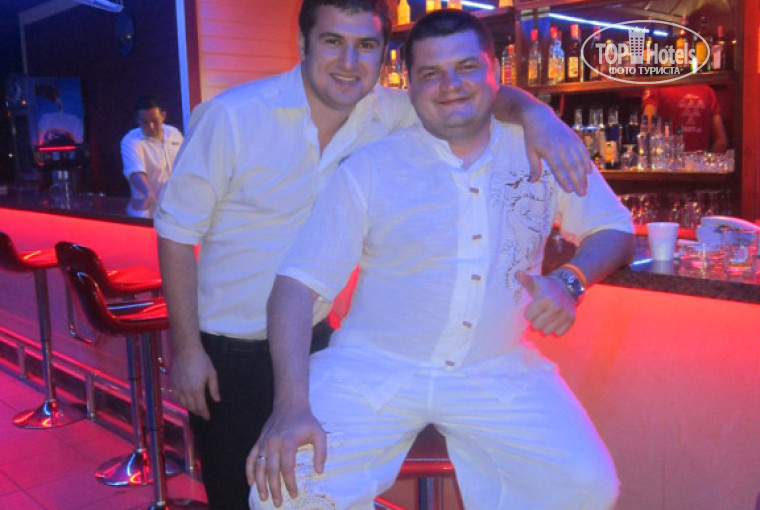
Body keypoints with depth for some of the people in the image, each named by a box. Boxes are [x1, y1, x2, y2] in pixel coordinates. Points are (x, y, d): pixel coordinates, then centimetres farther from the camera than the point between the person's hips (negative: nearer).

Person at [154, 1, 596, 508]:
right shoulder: (232, 117, -18)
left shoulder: (382, 114, -8)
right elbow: (177, 232, -12)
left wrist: (536, 113, -24)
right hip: (228, 350, -3)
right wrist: (186, 348, -11)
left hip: (313, 338, 4)